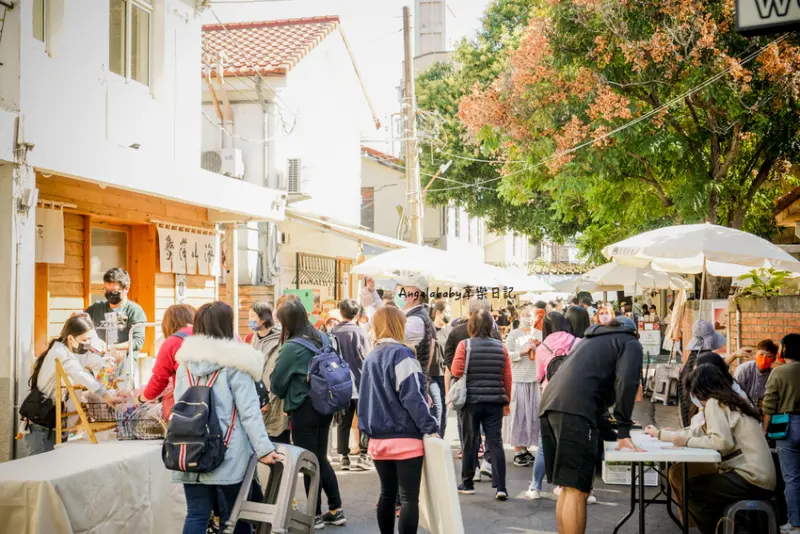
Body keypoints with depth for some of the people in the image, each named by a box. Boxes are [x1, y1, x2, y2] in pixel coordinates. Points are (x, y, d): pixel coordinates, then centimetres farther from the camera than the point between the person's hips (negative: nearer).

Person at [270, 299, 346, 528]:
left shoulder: (292, 347, -17)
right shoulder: (323, 338, 4)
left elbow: (277, 382, -6)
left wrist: (284, 394, 15)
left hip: (304, 409, -7)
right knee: (321, 458, 17)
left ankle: (316, 515, 15)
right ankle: (336, 510, 21)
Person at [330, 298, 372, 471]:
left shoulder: (333, 332, -1)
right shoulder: (360, 331, -9)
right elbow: (367, 358, -8)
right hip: (360, 382, -3)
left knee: (343, 422, 8)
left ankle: (344, 457, 8)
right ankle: (363, 455, 0)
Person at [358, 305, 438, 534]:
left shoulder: (371, 357, 12)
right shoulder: (401, 354, -12)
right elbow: (411, 396, -17)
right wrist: (430, 427, -14)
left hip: (379, 438, 7)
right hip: (405, 437, -7)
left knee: (387, 493, 16)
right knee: (409, 498, -4)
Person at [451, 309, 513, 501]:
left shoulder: (464, 345, -7)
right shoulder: (500, 347, 1)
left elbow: (456, 371, -11)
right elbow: (507, 376, 2)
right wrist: (507, 401, 11)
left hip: (472, 399, -1)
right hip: (495, 401, 1)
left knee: (470, 442, 10)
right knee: (495, 442, 1)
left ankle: (467, 483, 19)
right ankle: (500, 487, -4)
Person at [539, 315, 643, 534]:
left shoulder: (591, 339, 37)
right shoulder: (630, 343, 15)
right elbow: (625, 383, -3)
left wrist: (611, 435, 35)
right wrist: (624, 432, -1)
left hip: (551, 405, 8)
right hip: (575, 411, -8)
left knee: (568, 488, 14)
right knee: (577, 490, -8)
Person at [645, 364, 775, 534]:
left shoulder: (713, 402, -9)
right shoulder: (727, 401, 19)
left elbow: (722, 442, -22)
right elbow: (700, 431, 25)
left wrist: (687, 442, -9)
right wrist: (661, 434, 33)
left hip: (752, 479, -9)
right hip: (761, 479, 9)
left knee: (689, 489, -4)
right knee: (700, 486, 19)